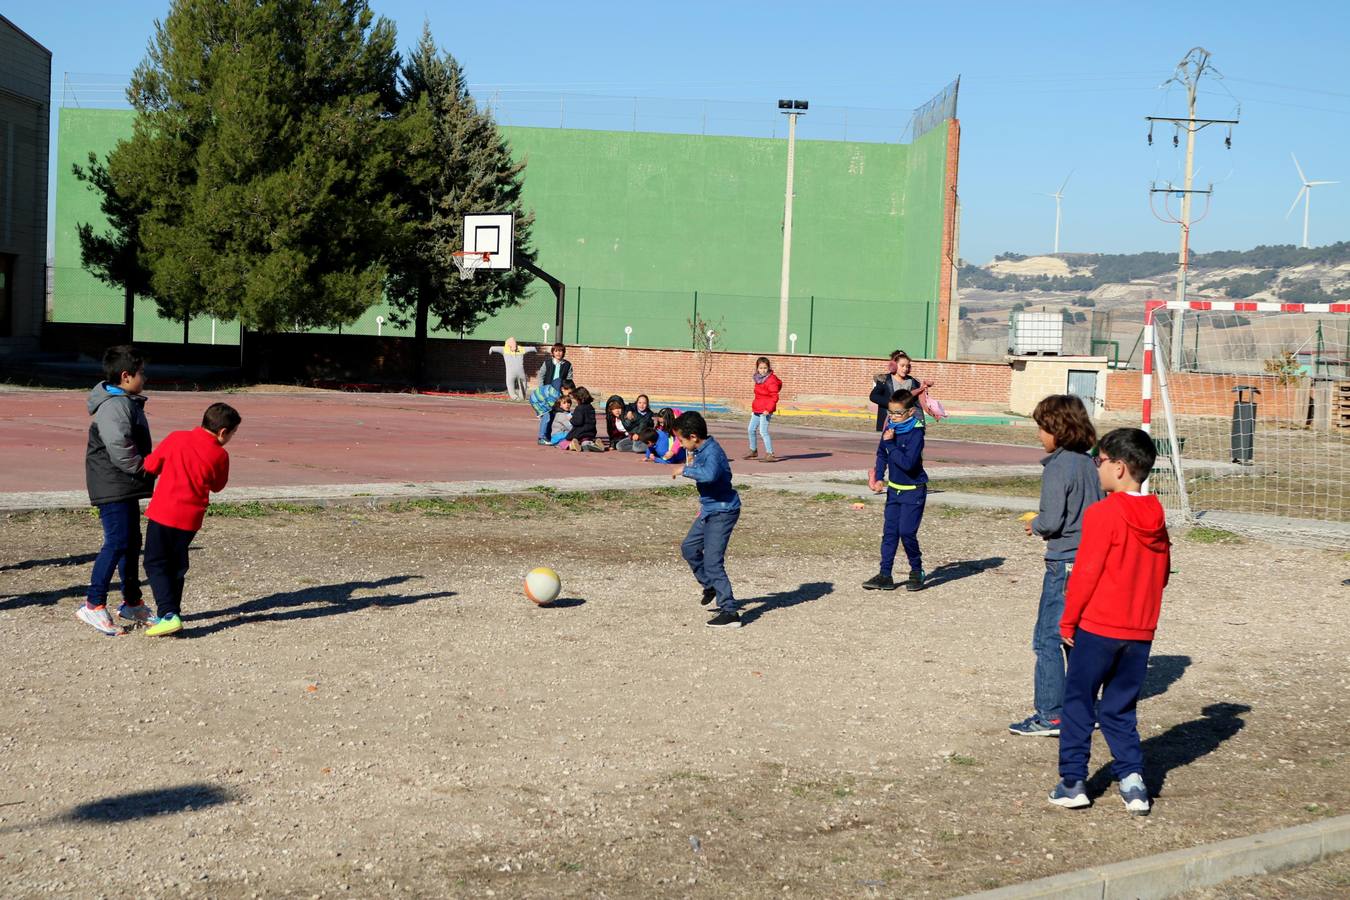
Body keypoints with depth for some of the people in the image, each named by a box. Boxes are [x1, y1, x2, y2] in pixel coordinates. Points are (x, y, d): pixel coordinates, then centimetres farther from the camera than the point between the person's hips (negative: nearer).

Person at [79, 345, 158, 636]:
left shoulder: (128, 402, 17)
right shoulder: (114, 405, -18)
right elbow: (119, 447, -27)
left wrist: (145, 469, 12)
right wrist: (143, 468, -15)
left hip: (126, 488, 11)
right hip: (113, 488, -11)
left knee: (132, 542, 15)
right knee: (117, 542, -13)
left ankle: (132, 605, 25)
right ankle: (93, 605, -8)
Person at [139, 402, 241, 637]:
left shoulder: (177, 439, -5)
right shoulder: (220, 456, -5)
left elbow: (150, 465, 2)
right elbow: (217, 486, 9)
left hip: (163, 513, -2)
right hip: (191, 518, 2)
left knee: (156, 565, 4)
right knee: (176, 566, 19)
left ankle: (168, 615, -11)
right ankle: (170, 613, 24)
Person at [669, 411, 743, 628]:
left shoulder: (712, 452, -25)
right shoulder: (700, 451, 6)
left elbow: (709, 474, -48)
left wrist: (686, 470, -33)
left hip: (723, 511, -10)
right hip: (709, 510, 10)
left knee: (712, 561, -12)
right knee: (689, 548, 22)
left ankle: (730, 613, -10)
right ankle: (710, 586, 41)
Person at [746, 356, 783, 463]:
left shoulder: (771, 380, -16)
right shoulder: (759, 379, 12)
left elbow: (774, 397, -21)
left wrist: (768, 409, -28)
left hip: (765, 411, -10)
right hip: (757, 410, 10)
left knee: (763, 431, -15)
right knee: (751, 429, 17)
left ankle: (770, 454, -14)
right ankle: (753, 451, 33)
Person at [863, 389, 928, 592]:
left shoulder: (916, 433, -19)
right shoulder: (890, 429, 2)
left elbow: (908, 462, -29)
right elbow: (882, 455, 16)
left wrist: (890, 444, -26)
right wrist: (879, 478, 5)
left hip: (913, 491, -6)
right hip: (894, 489, 6)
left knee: (907, 532, -9)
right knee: (889, 532, 4)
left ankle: (917, 571, 11)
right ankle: (885, 575, 7)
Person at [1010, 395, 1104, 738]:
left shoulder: (1058, 467, -15)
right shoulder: (1089, 463, 8)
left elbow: (1051, 521, -20)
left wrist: (1034, 525, 1)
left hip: (1065, 563, -8)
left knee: (1047, 638, -2)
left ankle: (1049, 715, -2)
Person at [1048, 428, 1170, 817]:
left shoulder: (1103, 513, -15)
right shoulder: (1155, 516, 6)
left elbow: (1086, 572, -14)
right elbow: (1162, 573, 13)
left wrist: (1068, 620, -4)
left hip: (1097, 626, -6)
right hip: (1140, 631, 6)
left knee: (1078, 702, 7)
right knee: (1120, 708, 15)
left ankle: (1073, 781, 9)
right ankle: (1132, 778, 4)